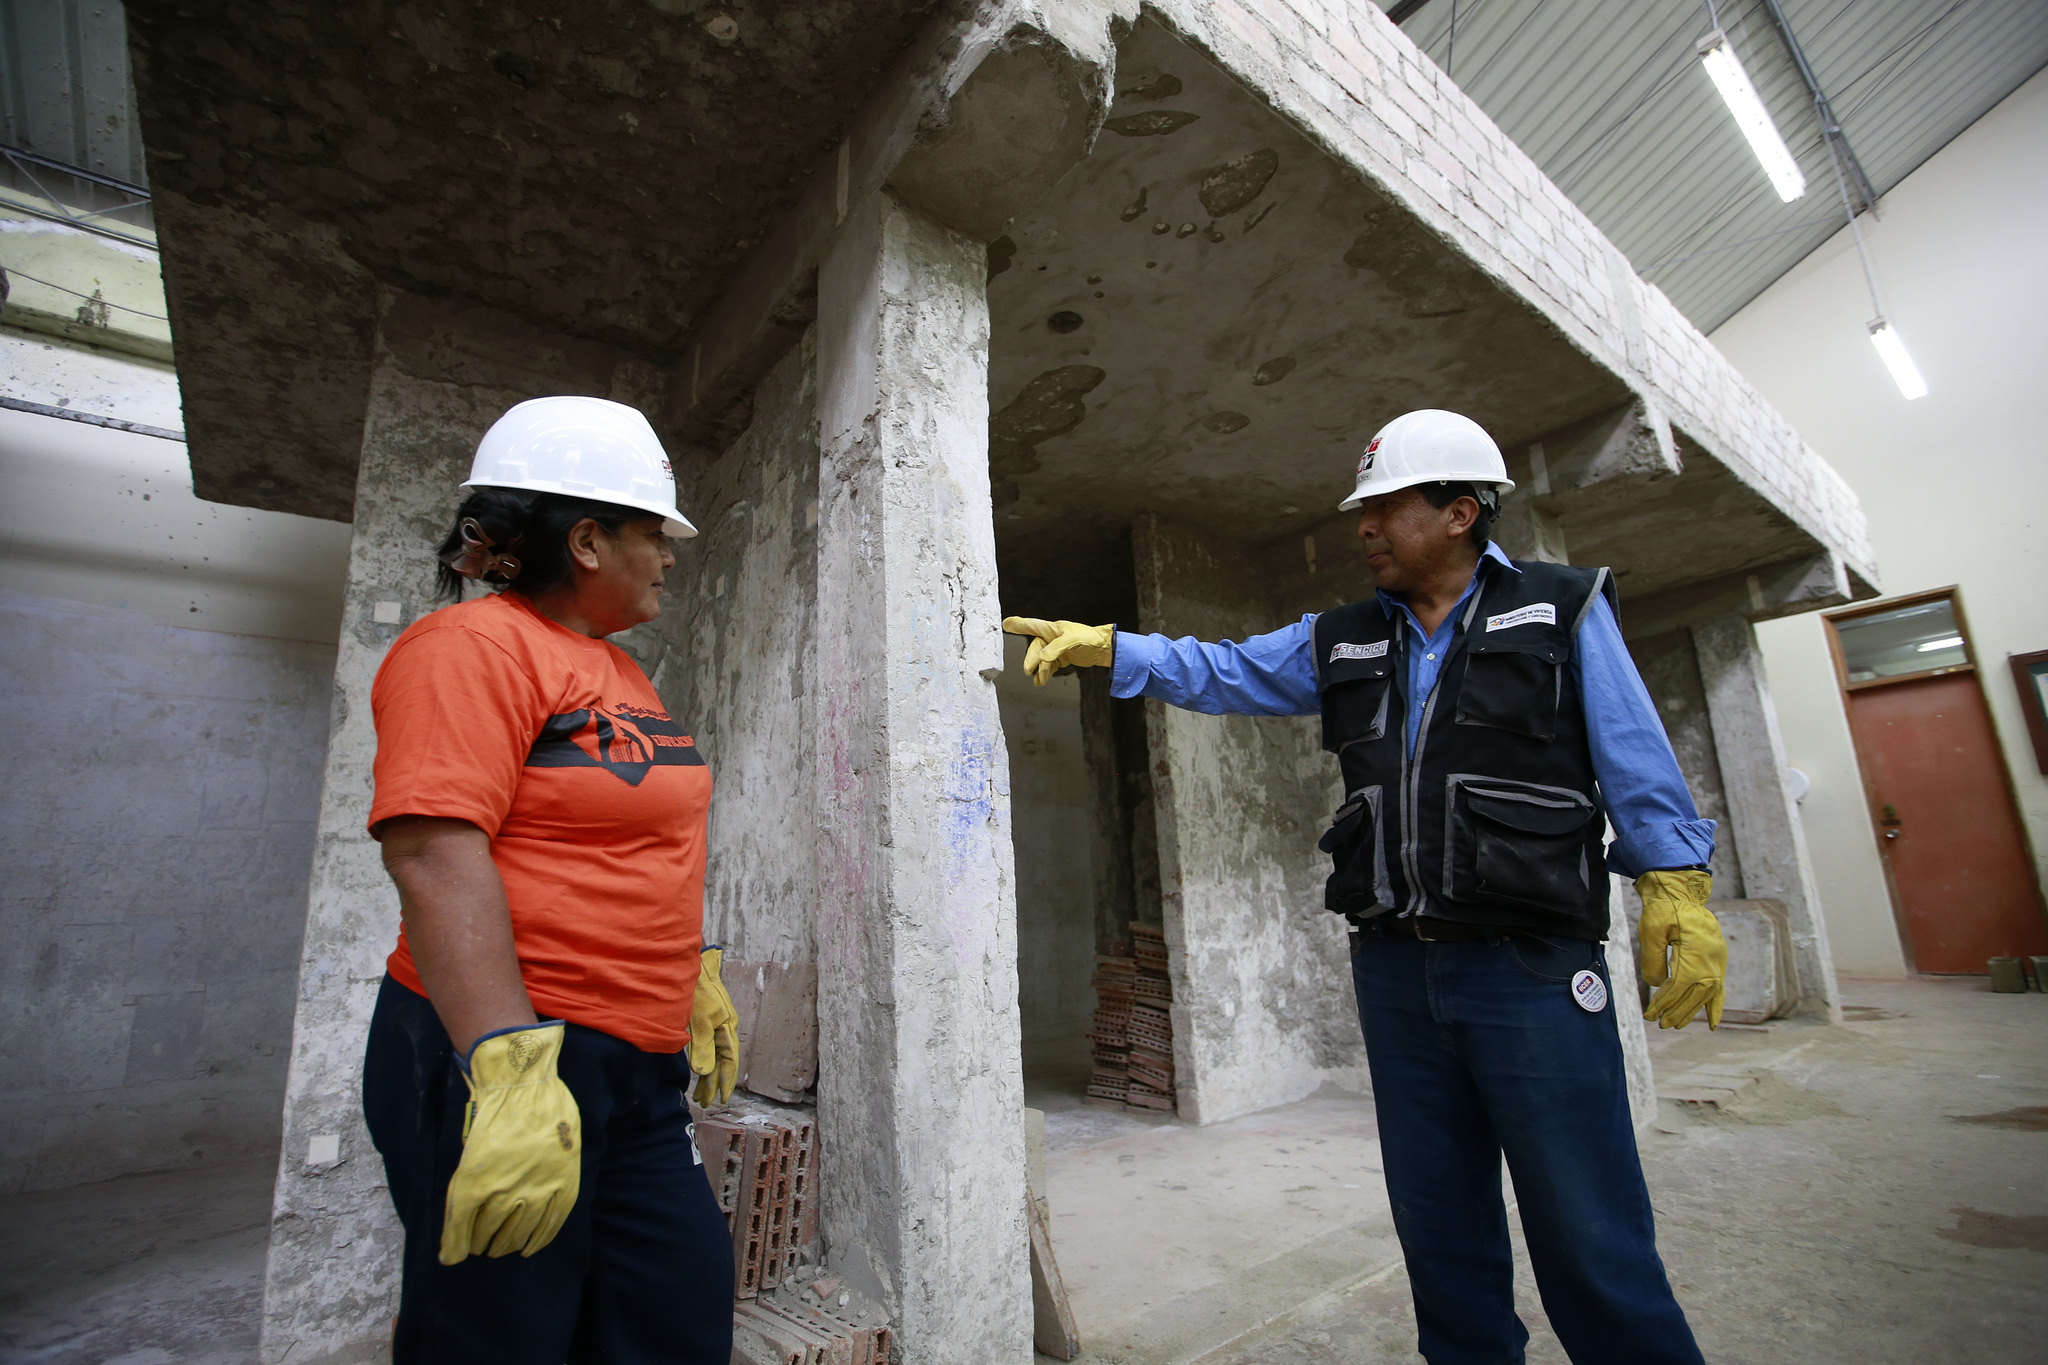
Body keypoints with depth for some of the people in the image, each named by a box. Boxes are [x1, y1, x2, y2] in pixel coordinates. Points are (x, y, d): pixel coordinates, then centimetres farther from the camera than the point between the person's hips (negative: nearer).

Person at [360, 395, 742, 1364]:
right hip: (501, 1065, -8)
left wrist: (696, 978, 22)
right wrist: (510, 1069, -28)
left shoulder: (616, 669, 16)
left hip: (636, 1067, 9)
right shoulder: (474, 646, -11)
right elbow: (434, 857, -22)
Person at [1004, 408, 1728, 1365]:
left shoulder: (1564, 611, 3)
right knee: (1440, 1225, 16)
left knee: (1588, 1235, 2)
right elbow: (1216, 672, 9)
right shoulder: (1340, 643, 11)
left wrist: (1677, 894, -6)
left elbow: (1637, 764, 1)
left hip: (1533, 965, -4)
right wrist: (1102, 646, -1)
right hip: (1394, 966, 4)